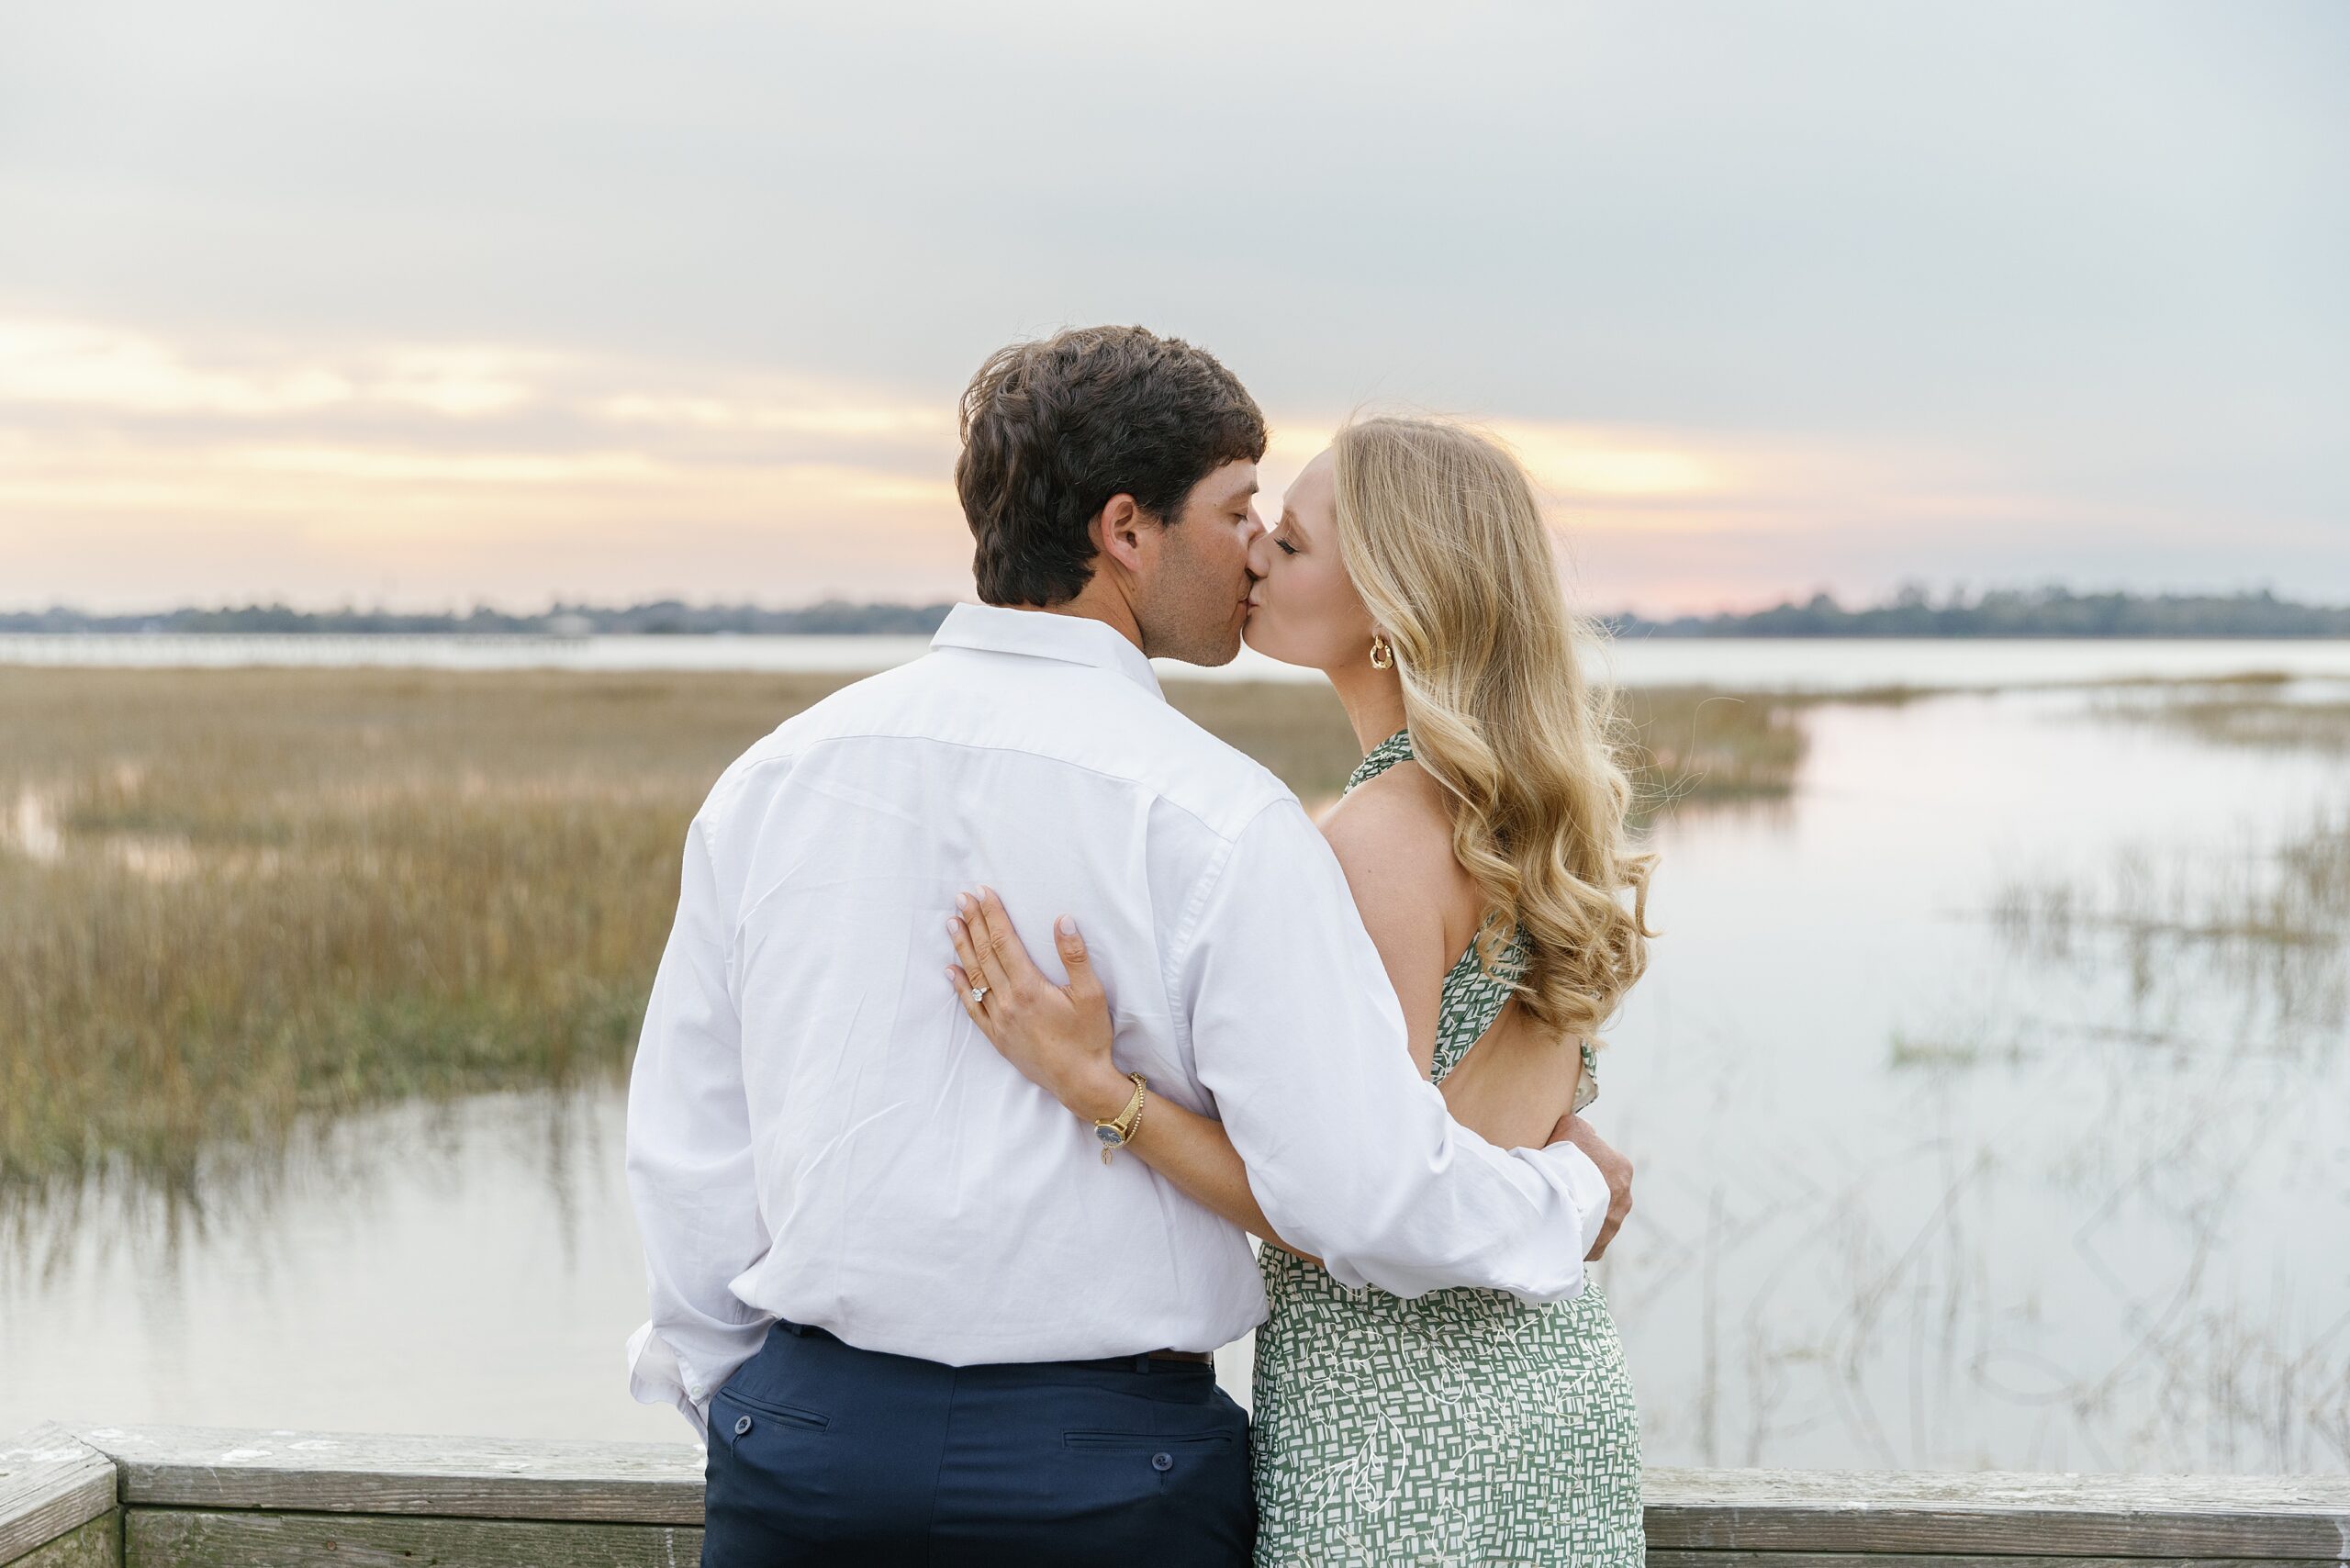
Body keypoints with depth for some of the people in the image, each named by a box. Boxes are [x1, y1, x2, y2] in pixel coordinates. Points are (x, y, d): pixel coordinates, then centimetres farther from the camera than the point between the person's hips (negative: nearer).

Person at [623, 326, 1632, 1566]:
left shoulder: (771, 777, 2)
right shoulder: (1213, 818, -13)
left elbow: (685, 1147, 7)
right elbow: (1366, 1192, -15)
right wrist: (1571, 1194, 4)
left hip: (804, 1440, 4)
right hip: (1104, 1466, -4)